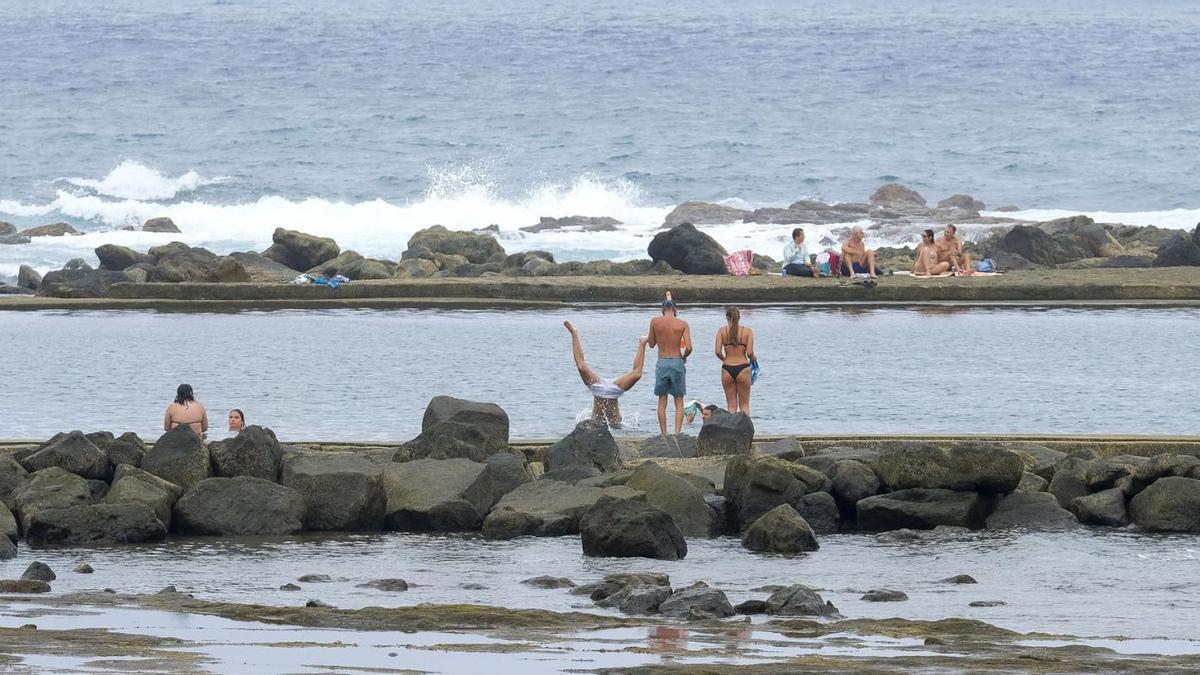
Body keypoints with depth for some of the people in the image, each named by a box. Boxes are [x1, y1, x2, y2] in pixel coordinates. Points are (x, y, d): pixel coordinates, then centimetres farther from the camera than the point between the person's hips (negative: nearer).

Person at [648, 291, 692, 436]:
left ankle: (663, 434, 7)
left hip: (662, 363, 1)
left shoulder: (655, 322, -1)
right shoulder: (682, 324, -4)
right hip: (677, 362, -1)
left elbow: (651, 344, 8)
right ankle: (677, 432, -4)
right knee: (679, 402, 7)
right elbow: (688, 348, -10)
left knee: (662, 401, 10)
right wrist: (684, 357, 9)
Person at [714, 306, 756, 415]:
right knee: (744, 404, 9)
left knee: (731, 405, 10)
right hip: (743, 367, -1)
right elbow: (750, 353, -9)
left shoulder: (722, 331, 0)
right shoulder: (747, 331, -2)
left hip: (727, 369, 1)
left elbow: (718, 352, -7)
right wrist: (752, 359, 13)